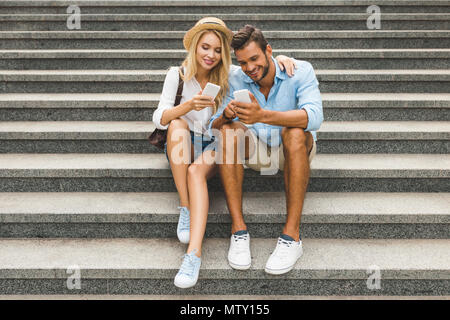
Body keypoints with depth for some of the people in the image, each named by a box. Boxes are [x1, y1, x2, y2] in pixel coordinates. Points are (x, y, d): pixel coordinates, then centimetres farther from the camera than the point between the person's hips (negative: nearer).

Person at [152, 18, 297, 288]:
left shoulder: (228, 74, 1)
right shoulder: (177, 74, -2)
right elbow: (159, 119, -12)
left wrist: (279, 57, -14)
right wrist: (189, 106, -31)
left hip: (214, 145, -1)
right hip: (182, 145, 1)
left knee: (196, 171, -34)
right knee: (178, 124, -33)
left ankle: (194, 252, -47)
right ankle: (185, 209, -29)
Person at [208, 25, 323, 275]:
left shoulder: (301, 71, -16)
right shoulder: (236, 80, -7)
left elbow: (314, 117, -35)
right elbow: (213, 128, -10)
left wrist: (262, 116, -49)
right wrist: (225, 116, -36)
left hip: (293, 151, -2)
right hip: (255, 151, 3)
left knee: (295, 132, -36)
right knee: (228, 130, -27)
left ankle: (292, 236, -34)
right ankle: (239, 229, -28)